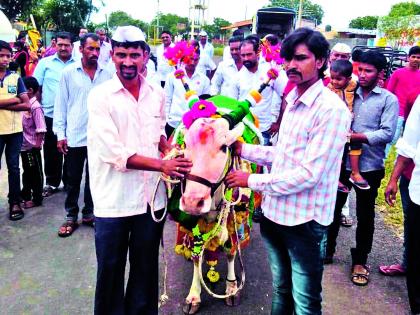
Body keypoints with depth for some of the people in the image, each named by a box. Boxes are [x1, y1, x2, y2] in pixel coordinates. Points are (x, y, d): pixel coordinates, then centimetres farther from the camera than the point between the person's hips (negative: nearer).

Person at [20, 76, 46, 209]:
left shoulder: (35, 106, -16)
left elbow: (41, 129, -18)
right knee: (27, 172, 19)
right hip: (24, 145, 8)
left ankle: (37, 199, 15)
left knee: (35, 173, 4)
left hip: (32, 146, -8)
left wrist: (37, 144, -19)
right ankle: (25, 196, 32)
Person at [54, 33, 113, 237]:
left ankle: (89, 213, 28)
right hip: (75, 136, -1)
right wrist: (60, 134, -3)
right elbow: (61, 104, 1)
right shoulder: (68, 73, -1)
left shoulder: (106, 74, 3)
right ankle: (71, 216, 24)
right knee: (73, 179, 9)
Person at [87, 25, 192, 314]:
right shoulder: (100, 96, -10)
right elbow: (113, 152, -17)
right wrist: (162, 165, -19)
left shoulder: (157, 94, 4)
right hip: (114, 200, -4)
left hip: (151, 196, 4)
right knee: (111, 271, 13)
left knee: (146, 268, 19)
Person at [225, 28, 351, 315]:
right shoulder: (292, 101, 8)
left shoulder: (331, 110, -19)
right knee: (281, 290, 25)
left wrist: (252, 180, -15)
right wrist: (243, 149, 5)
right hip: (275, 213, 7)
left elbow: (308, 174, -22)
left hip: (305, 221, -7)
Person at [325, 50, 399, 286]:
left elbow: (387, 133, -13)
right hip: (342, 161, 3)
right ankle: (328, 250, 31)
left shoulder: (388, 99, -3)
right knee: (333, 209, 13)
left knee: (365, 216, 10)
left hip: (369, 167, -3)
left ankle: (360, 260, 26)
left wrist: (356, 137, -20)